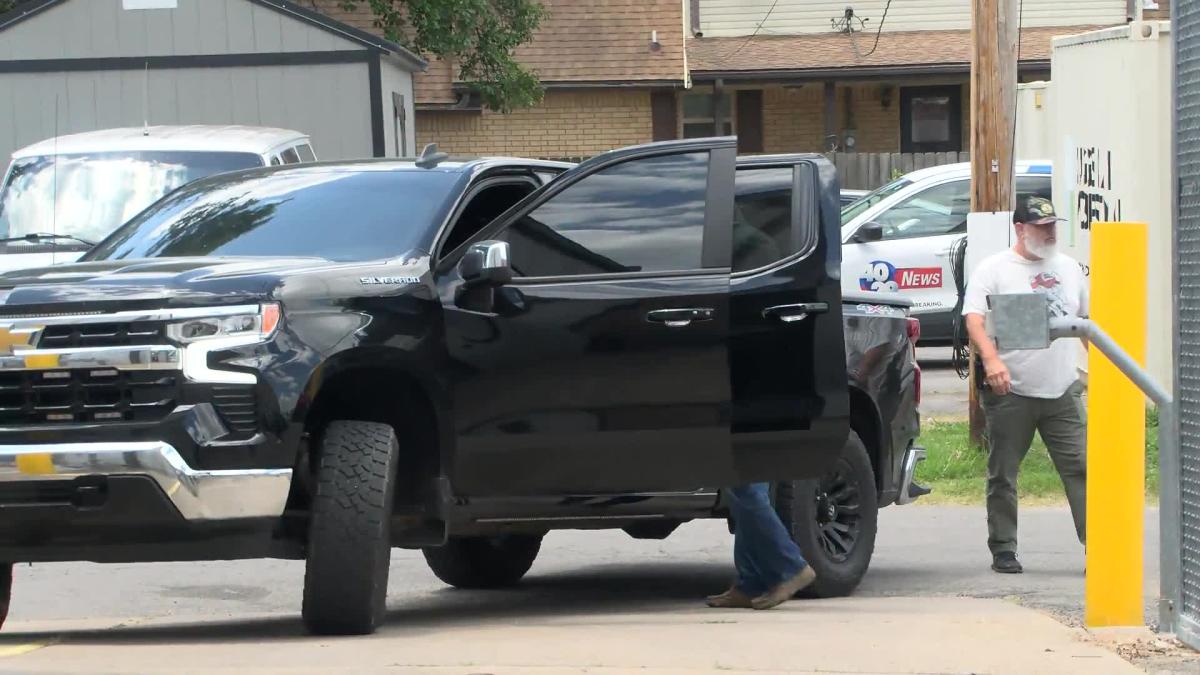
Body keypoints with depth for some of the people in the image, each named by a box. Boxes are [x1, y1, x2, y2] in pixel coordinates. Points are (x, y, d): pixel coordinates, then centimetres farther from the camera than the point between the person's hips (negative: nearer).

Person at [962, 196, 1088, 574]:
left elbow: (1088, 323, 22)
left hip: (1063, 391, 3)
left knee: (1080, 469, -5)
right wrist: (991, 359, -29)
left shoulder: (1068, 269, 15)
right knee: (1003, 476, 4)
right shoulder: (994, 270, -1)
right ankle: (1003, 550, 13)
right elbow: (973, 318, -13)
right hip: (1011, 392, -3)